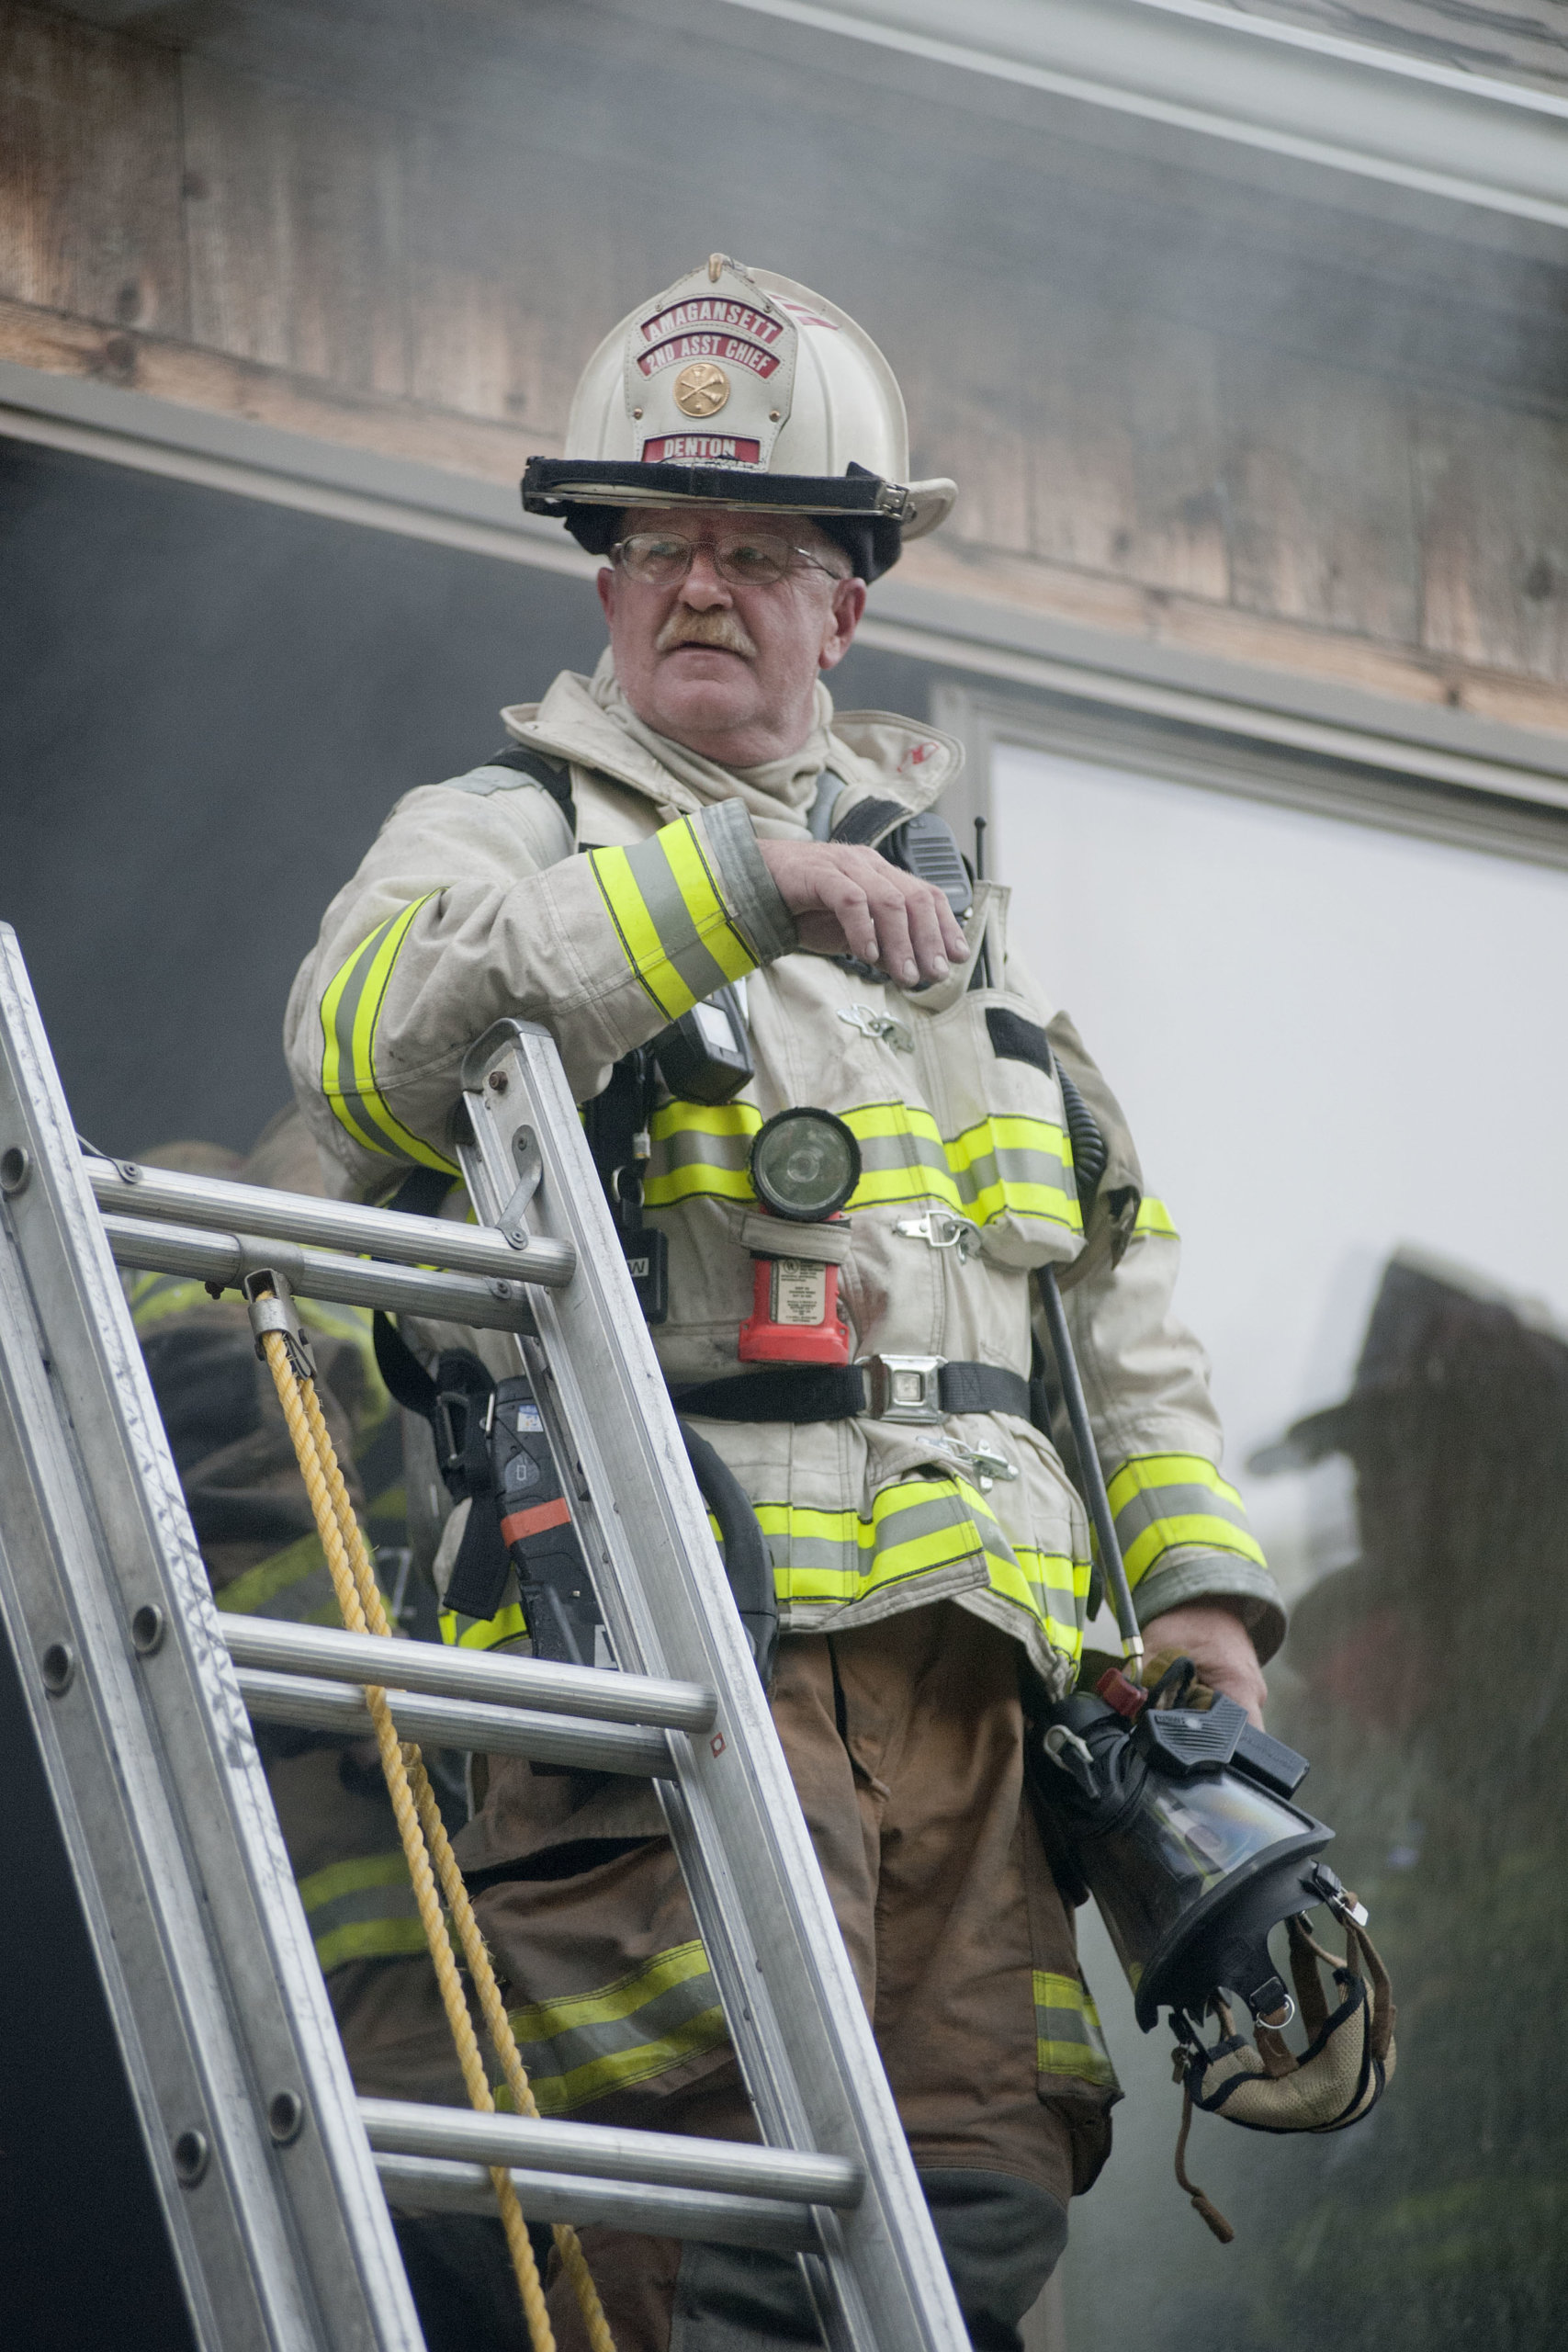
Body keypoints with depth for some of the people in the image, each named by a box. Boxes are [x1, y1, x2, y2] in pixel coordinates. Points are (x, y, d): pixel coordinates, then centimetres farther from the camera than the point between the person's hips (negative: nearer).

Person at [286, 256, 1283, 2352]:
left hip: (962, 1654, 6)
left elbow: (1114, 1278, 28)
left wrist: (1198, 1581, 15)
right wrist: (739, 882, -22)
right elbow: (372, 1032, -17)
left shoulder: (938, 888, 27)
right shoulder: (503, 833, 8)